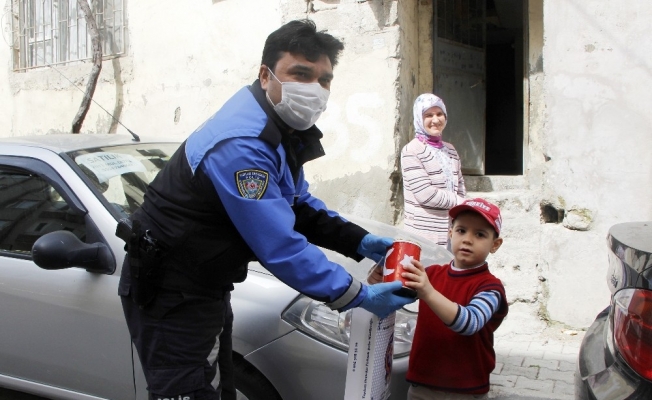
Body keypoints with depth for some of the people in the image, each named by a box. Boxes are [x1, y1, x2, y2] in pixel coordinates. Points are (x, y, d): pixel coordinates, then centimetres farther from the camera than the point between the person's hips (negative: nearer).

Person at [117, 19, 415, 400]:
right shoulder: (241, 146, -30)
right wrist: (358, 295, -23)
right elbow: (281, 247, -31)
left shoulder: (282, 127, 2)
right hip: (170, 293, -10)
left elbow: (299, 204, 12)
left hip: (204, 285, 10)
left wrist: (358, 241, -1)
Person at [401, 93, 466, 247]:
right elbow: (425, 194, -15)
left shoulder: (450, 150, 15)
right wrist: (460, 202, -5)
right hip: (424, 234, -6)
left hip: (451, 232, 6)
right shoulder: (411, 151, -7)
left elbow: (460, 188, 17)